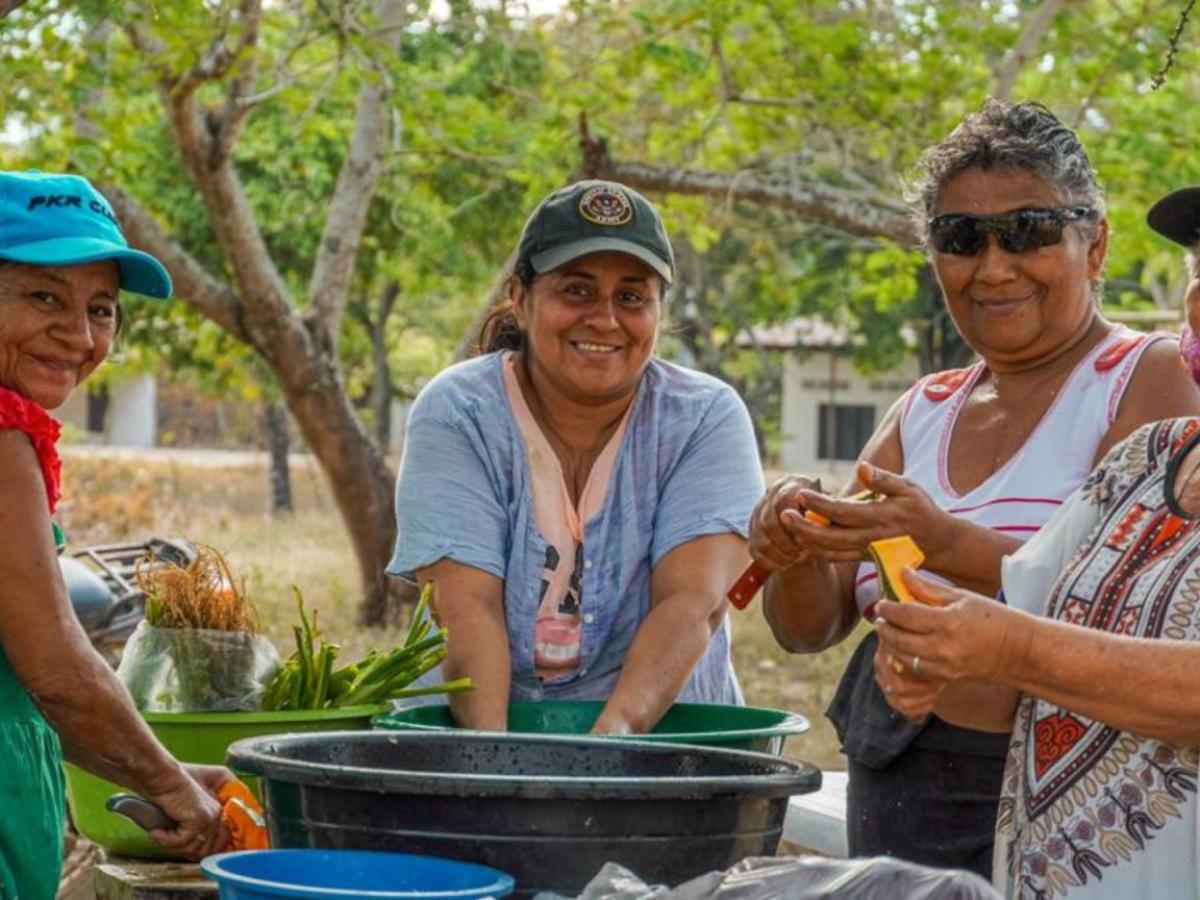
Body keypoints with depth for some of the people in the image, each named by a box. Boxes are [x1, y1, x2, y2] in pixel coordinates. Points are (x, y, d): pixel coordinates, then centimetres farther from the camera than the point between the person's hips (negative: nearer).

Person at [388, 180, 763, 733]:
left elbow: (694, 600, -13)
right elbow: (467, 604, -12)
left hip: (662, 728, 0)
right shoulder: (456, 413, -2)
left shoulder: (707, 419, -1)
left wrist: (619, 728, -28)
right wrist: (492, 749, -26)